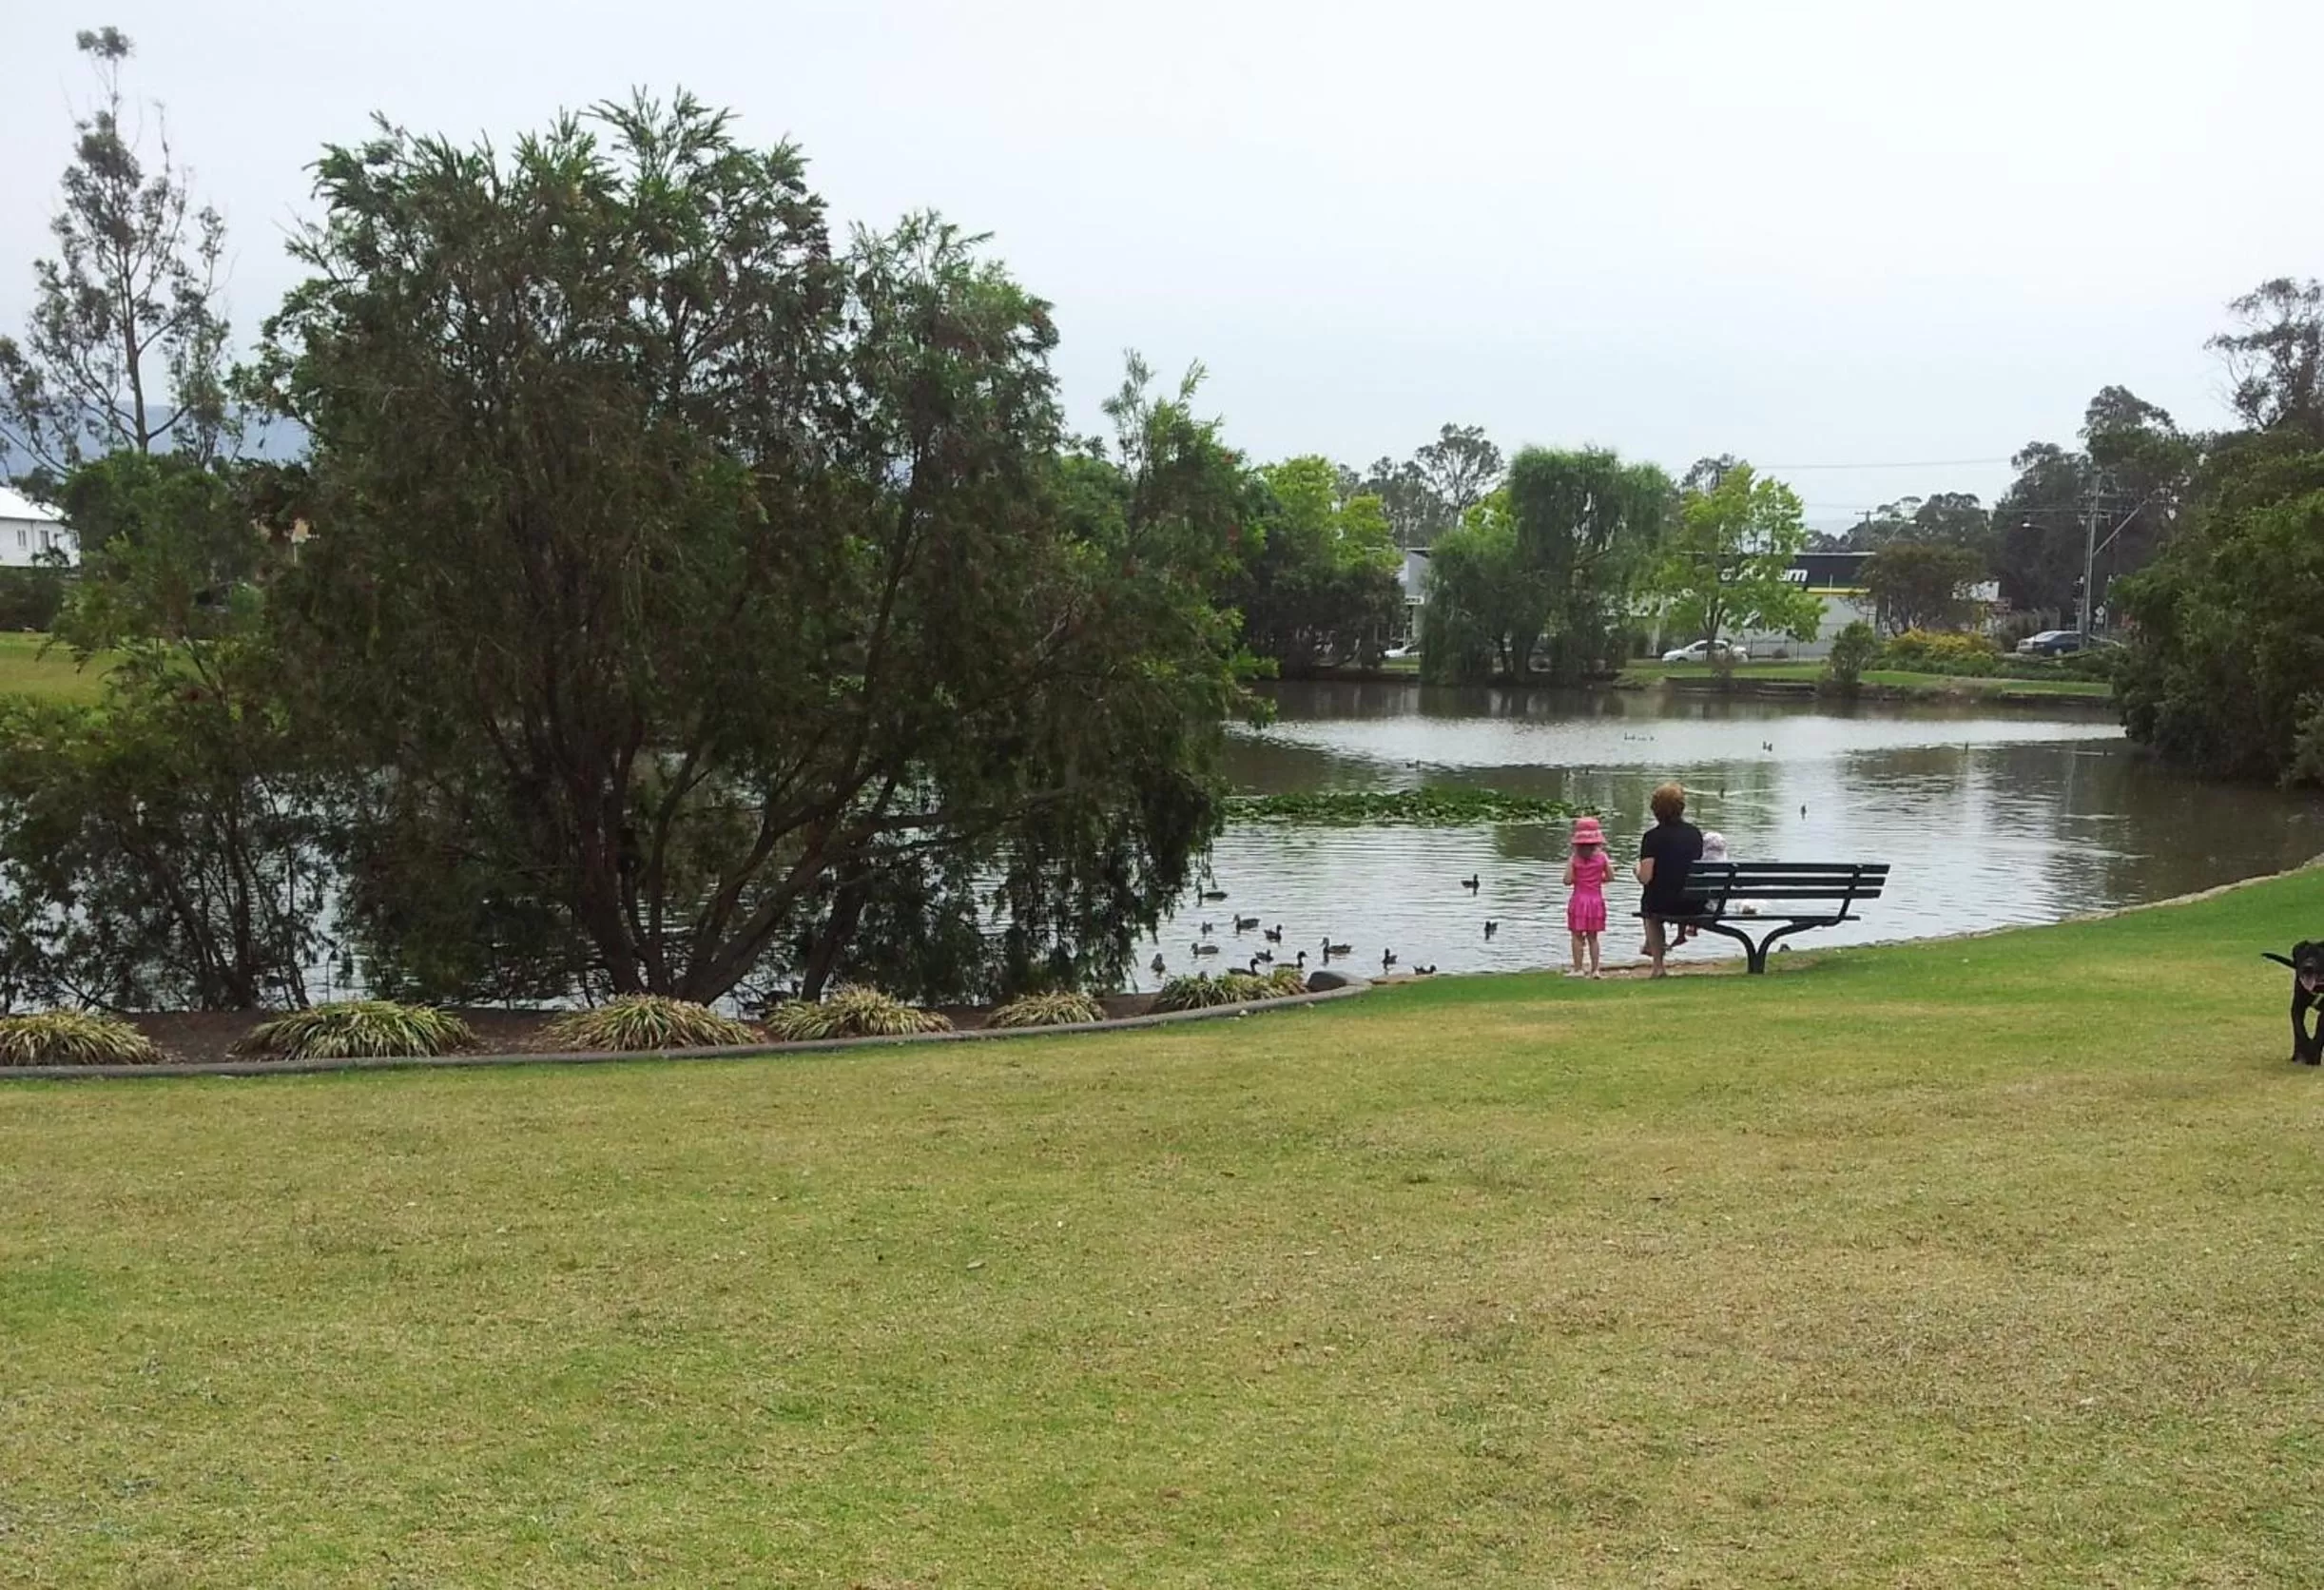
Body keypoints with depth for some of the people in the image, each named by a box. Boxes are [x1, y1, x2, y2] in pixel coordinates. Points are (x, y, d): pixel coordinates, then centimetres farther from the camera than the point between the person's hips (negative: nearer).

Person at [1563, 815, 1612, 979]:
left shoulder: (1574, 858, -9)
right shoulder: (1601, 856, -4)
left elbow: (1567, 880, -12)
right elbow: (1611, 876, 1)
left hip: (1579, 900, -3)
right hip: (1596, 900, 3)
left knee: (1577, 936, 4)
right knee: (1593, 937, 10)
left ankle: (1578, 969, 2)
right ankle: (1595, 969, 9)